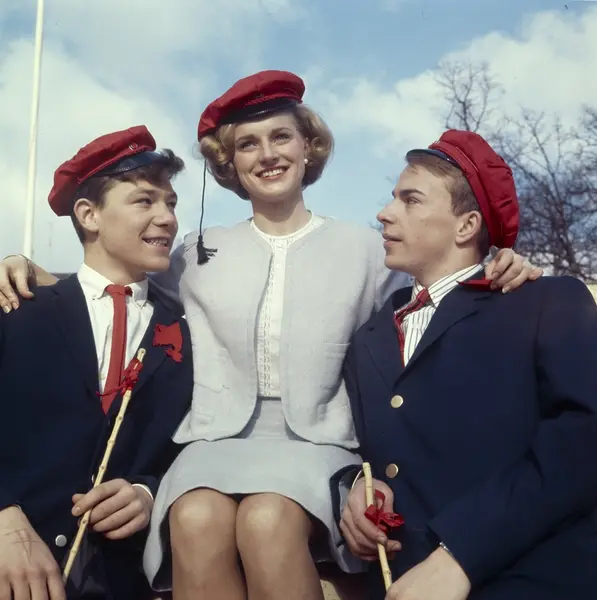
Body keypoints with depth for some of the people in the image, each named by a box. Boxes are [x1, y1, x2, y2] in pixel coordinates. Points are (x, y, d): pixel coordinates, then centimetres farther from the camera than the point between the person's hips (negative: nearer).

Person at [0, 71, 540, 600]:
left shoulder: (362, 247, 10)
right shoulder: (201, 252, 13)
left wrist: (492, 283, -6)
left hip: (316, 445, -1)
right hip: (217, 441, 1)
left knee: (269, 522, -34)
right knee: (196, 524, -32)